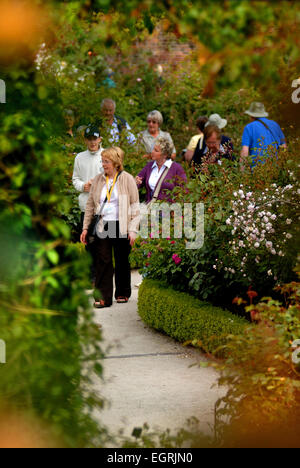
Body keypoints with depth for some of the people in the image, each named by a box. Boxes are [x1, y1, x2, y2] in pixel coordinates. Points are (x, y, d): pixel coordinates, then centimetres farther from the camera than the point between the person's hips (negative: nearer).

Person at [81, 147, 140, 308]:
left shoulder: (127, 180, 0)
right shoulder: (98, 180, 10)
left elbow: (135, 206, 0)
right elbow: (90, 205, 15)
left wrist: (133, 230, -8)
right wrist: (85, 227, 9)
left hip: (121, 226, -2)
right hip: (102, 226, 2)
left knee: (122, 261, 8)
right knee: (103, 260, -4)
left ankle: (123, 293, 21)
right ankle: (103, 297, -4)